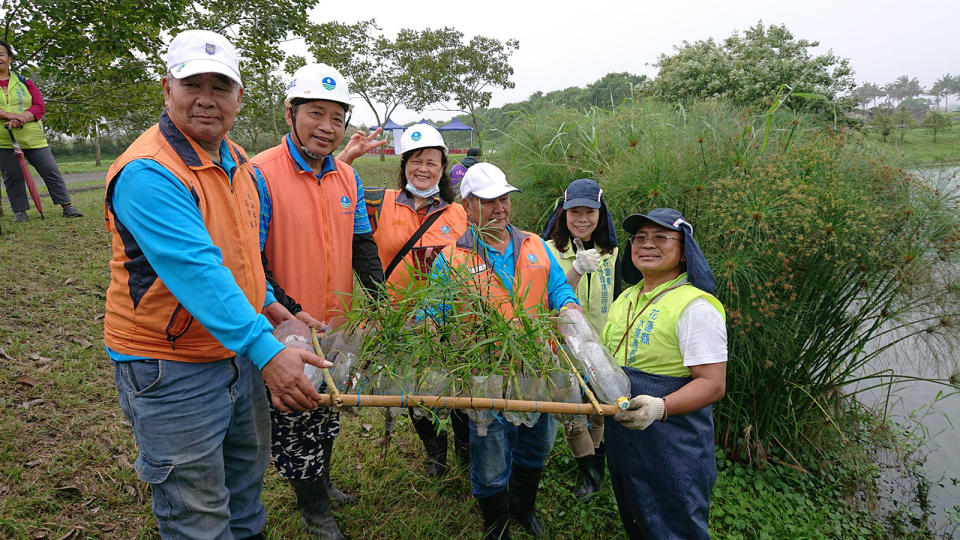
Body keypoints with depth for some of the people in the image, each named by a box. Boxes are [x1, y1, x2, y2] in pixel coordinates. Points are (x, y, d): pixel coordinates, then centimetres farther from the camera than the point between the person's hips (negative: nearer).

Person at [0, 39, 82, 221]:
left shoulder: (24, 82, 9)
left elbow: (40, 107, -1)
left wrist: (21, 119, -17)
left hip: (32, 138, 0)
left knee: (51, 171, -2)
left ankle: (67, 206, 3)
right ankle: (19, 211, 13)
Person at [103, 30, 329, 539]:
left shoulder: (236, 160, 5)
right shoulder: (147, 172, -24)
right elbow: (196, 271, -35)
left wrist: (267, 303, 14)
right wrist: (265, 350, -40)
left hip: (238, 348, 8)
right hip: (171, 368, -8)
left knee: (246, 470, 26)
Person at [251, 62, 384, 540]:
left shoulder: (347, 177, 4)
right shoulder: (261, 174, -17)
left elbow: (362, 246, 7)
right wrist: (290, 314, -25)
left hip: (337, 326, 6)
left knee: (326, 414, 24)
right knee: (293, 423, 11)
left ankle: (322, 483, 48)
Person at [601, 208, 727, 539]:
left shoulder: (696, 306, -17)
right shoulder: (627, 298, 9)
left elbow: (713, 384, -22)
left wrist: (660, 407, -36)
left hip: (673, 446, -8)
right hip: (621, 436, 8)